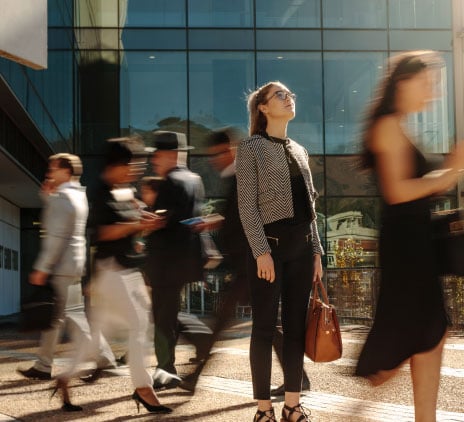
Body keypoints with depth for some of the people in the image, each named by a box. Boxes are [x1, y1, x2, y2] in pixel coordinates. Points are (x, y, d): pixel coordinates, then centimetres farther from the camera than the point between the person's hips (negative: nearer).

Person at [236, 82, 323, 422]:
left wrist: (316, 251, 11)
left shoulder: (300, 151, 17)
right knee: (265, 327, -2)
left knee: (296, 326, 8)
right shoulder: (251, 148, -2)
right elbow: (247, 205, -9)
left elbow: (309, 206, 17)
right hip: (271, 243, -6)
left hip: (301, 245, 6)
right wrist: (262, 251, -17)